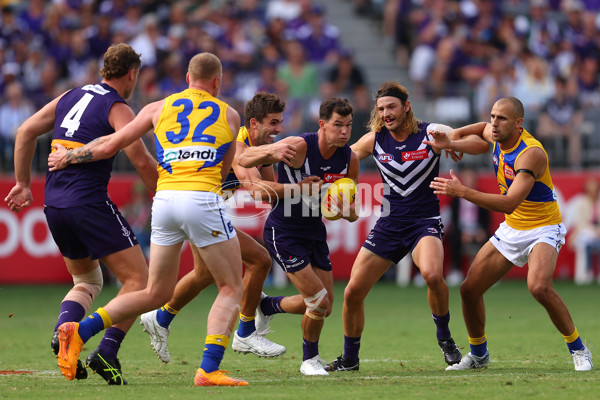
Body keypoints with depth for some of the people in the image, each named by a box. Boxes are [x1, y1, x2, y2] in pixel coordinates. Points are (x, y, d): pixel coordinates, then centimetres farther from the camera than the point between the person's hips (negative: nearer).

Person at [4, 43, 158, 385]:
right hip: (89, 203, -7)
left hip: (54, 205, 7)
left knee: (87, 282, 23)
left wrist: (23, 184, 20)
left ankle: (63, 332, -6)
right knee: (138, 280, -2)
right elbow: (142, 162, -11)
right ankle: (107, 353, -17)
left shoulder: (70, 97, 16)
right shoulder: (118, 109, -5)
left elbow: (26, 132, 15)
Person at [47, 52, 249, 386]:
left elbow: (108, 147, 16)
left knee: (156, 293, 16)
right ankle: (209, 370, -9)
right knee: (232, 289, 7)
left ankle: (81, 331, 1)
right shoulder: (229, 115, 14)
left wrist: (69, 156, 31)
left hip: (164, 198, 4)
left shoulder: (159, 108, 16)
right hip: (203, 200, -4)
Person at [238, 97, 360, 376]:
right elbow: (243, 160, -25)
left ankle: (267, 306, 35)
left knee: (323, 306, 9)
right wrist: (272, 152, -46)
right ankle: (310, 359, 15)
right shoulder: (299, 147, -23)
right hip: (283, 233, -7)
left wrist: (348, 212, -21)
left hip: (314, 232, 7)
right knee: (320, 302, -11)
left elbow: (352, 212, 5)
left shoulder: (350, 159, -6)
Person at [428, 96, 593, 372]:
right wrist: (453, 139, 6)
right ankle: (478, 354, 26)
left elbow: (509, 204, -36)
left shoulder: (532, 153, -28)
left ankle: (578, 350, -15)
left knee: (539, 287, -33)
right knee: (469, 290, 3)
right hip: (510, 230, 8)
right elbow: (483, 130, 25)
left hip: (543, 229, -8)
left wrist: (462, 192, -39)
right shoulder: (497, 137, -4)